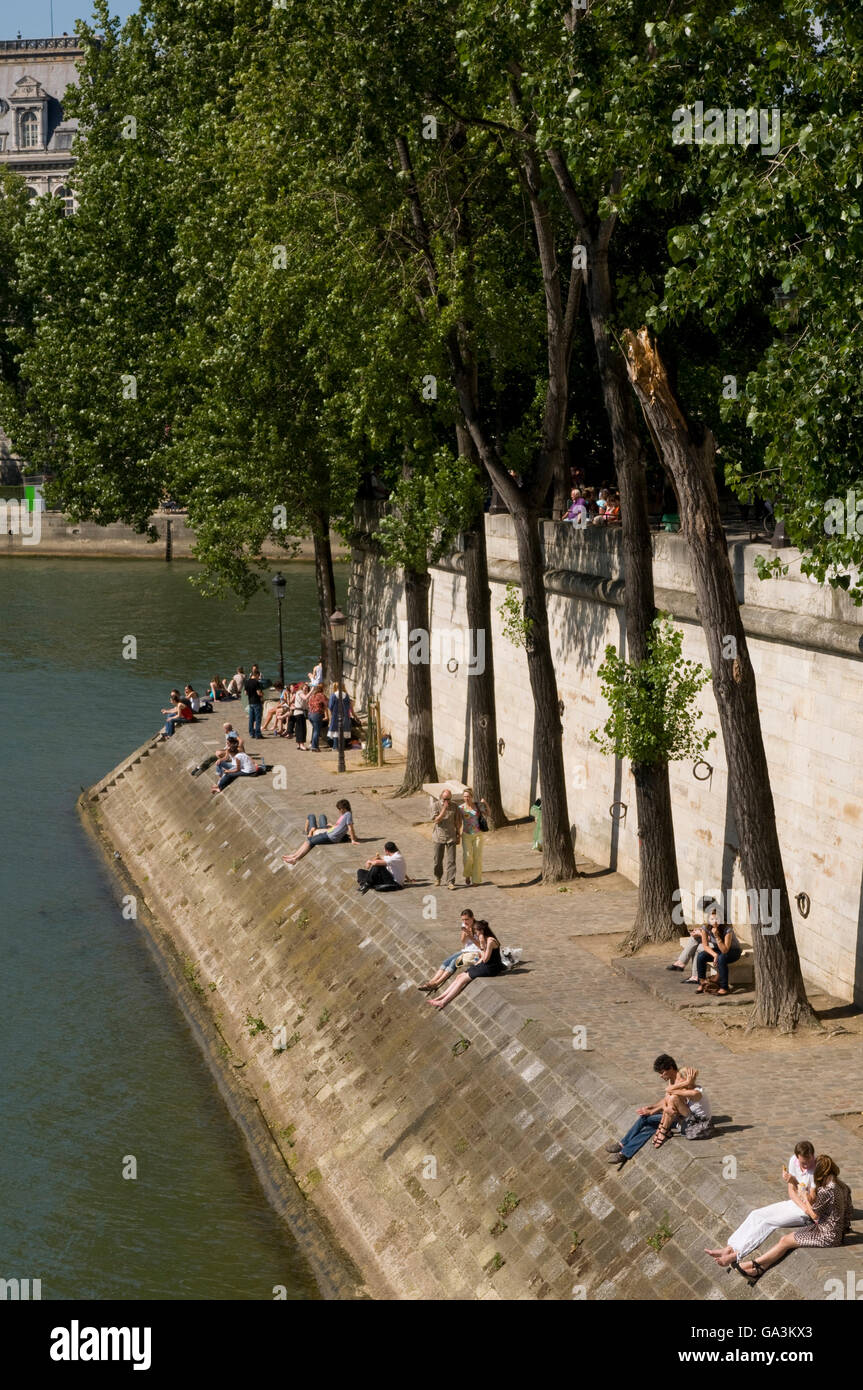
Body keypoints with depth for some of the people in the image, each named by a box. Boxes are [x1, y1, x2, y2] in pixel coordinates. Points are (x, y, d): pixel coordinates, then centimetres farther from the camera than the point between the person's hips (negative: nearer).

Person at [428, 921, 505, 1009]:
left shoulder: (490, 941, -18)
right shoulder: (485, 940, 13)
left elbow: (485, 959, -20)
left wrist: (482, 945, -22)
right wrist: (476, 964, 5)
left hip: (490, 968, -10)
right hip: (485, 966, 10)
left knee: (463, 979, -15)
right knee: (459, 977, -1)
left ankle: (443, 1002, -16)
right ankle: (439, 998, -6)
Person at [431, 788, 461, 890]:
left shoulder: (454, 807, 4)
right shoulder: (436, 805, -3)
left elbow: (457, 822, 12)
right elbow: (436, 820, -12)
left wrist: (458, 835, 10)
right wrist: (444, 809, -18)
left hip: (451, 837, 1)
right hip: (439, 837, -1)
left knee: (451, 860, -6)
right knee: (438, 860, 9)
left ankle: (450, 882, -5)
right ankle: (437, 878, 32)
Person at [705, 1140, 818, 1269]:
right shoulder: (793, 1161, -5)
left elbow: (812, 1201, -23)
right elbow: (791, 1191, -2)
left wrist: (795, 1182, -36)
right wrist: (803, 1207, -21)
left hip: (808, 1211, -7)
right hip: (793, 1203, 7)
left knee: (767, 1222, -21)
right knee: (756, 1215, -6)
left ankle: (736, 1255, -23)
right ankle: (730, 1248, -10)